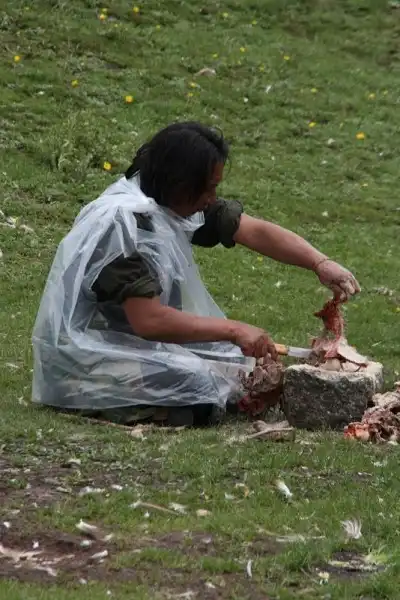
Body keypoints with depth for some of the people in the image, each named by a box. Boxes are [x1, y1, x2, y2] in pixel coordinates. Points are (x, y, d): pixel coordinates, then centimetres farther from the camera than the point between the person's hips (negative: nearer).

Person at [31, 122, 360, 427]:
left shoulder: (176, 199, -1)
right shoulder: (124, 221, -26)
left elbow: (255, 231, 0)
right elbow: (149, 320, -28)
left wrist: (320, 263, -14)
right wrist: (234, 330, -24)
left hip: (135, 338, 9)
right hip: (88, 358, -9)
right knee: (198, 382, -25)